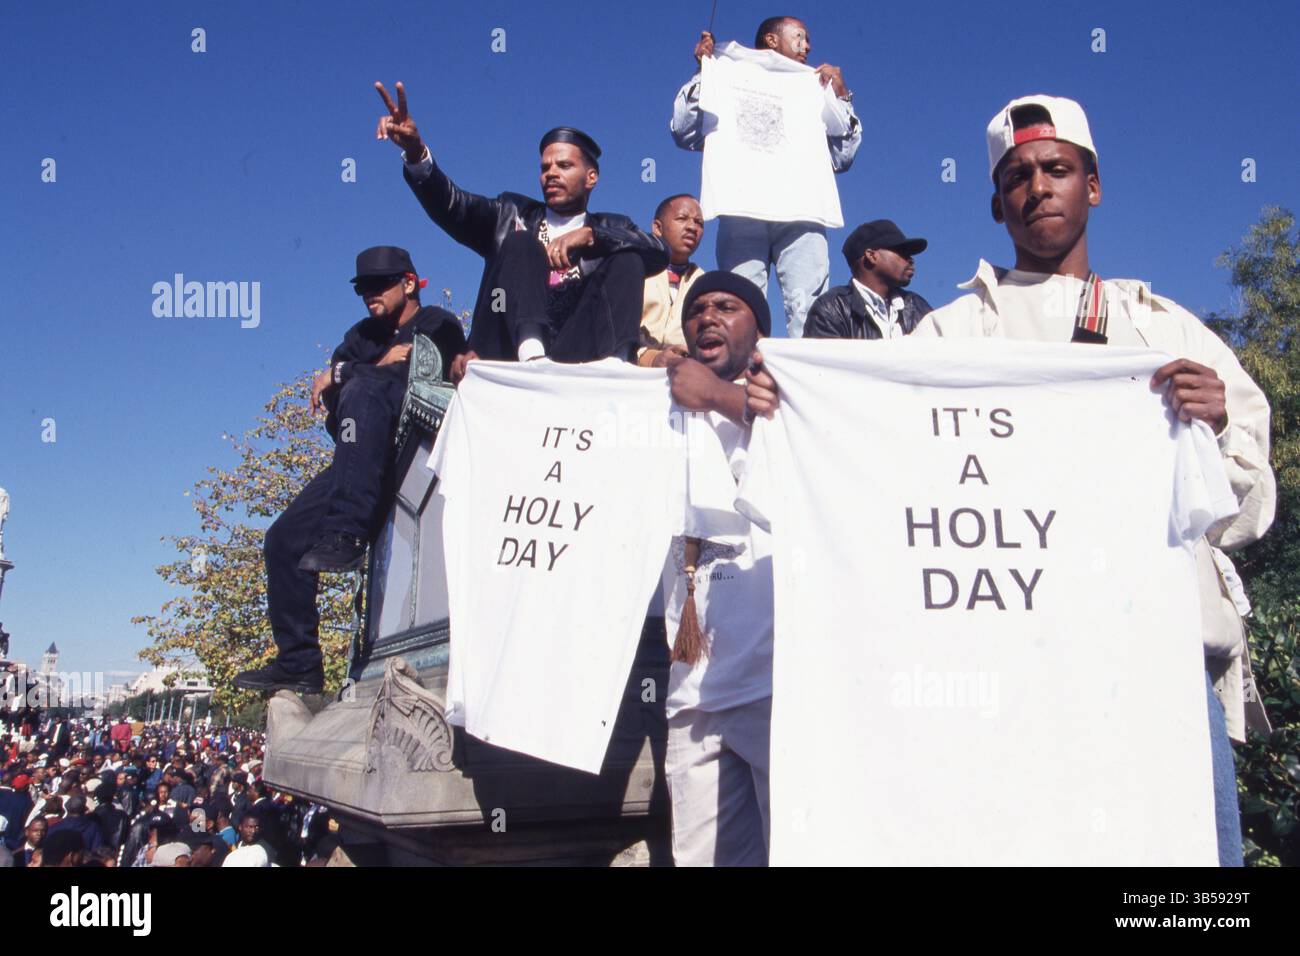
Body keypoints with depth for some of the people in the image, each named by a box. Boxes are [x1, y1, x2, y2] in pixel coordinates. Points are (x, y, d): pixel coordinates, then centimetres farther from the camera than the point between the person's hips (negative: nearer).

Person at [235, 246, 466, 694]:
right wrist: (383, 365, -8)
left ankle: (346, 532, -45)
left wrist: (349, 375, -8)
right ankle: (298, 663, 1)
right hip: (368, 464, 7)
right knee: (284, 540, -5)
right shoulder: (364, 335, 24)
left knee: (364, 388, -34)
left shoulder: (438, 325, 6)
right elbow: (326, 391, 9)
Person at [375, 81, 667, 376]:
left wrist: (589, 235, -15)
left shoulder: (610, 229, 18)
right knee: (521, 242, -12)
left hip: (584, 355, 0)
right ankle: (530, 351, -35)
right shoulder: (512, 216, 19)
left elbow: (659, 253, -2)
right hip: (511, 351, 0)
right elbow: (452, 205, 2)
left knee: (628, 259, -12)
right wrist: (416, 152, -16)